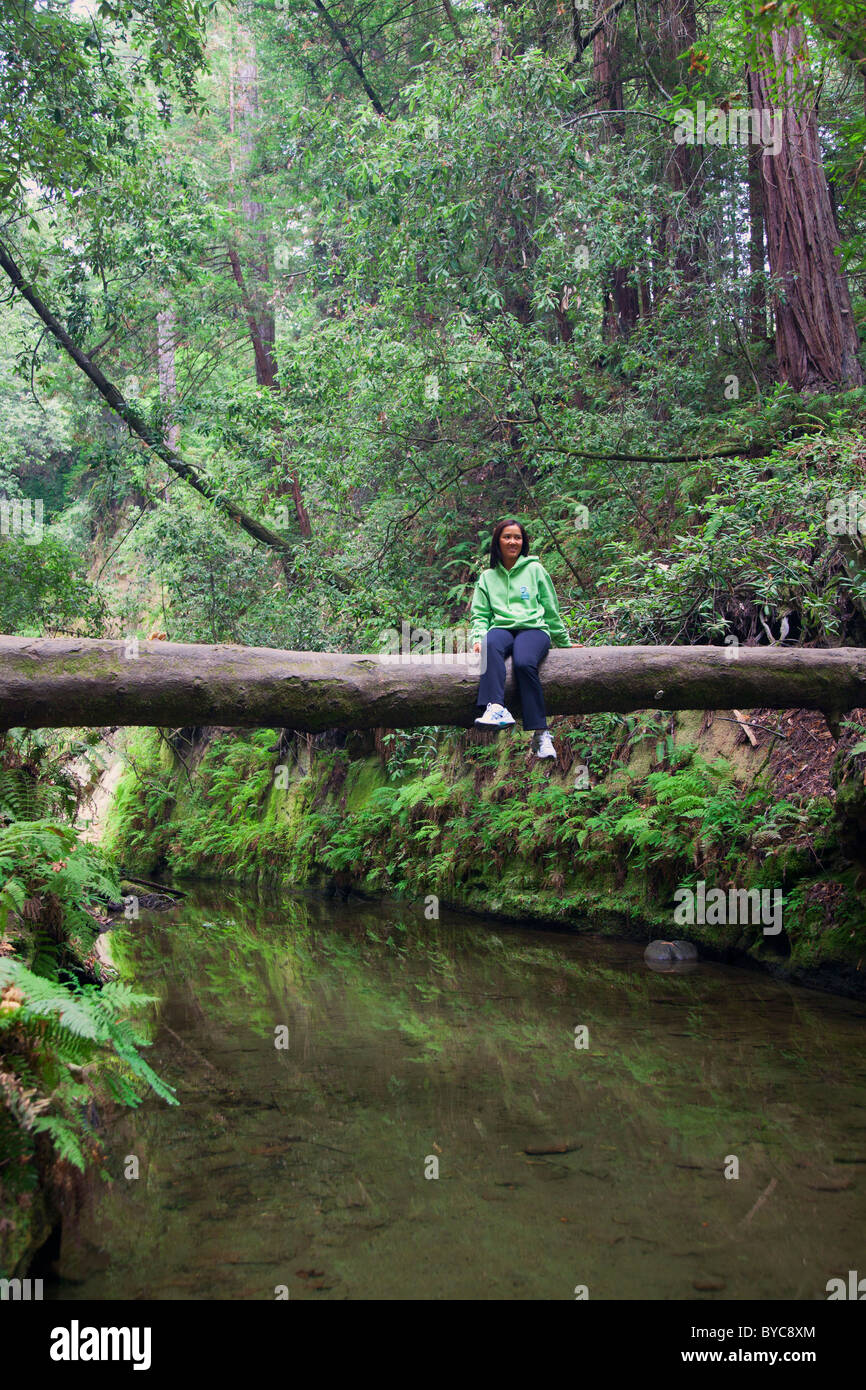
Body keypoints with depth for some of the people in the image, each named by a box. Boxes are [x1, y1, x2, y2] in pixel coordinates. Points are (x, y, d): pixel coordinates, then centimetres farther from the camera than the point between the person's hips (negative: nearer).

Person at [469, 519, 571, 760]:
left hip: (534, 628, -1)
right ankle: (496, 708, -56)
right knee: (492, 643, -37)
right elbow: (480, 614, 16)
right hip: (502, 628, 1)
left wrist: (564, 643, 21)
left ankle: (541, 733, -36)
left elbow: (551, 611, 19)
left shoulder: (535, 570, 15)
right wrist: (478, 638, -4)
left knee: (524, 663, -35)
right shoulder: (488, 577, 21)